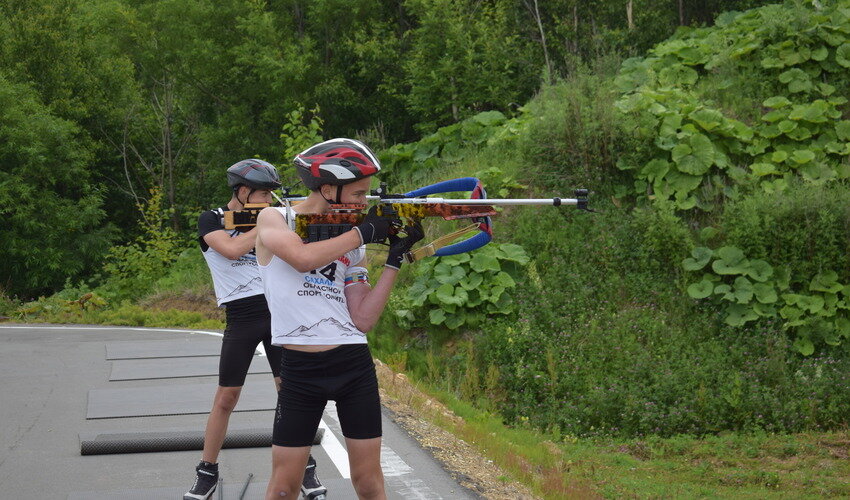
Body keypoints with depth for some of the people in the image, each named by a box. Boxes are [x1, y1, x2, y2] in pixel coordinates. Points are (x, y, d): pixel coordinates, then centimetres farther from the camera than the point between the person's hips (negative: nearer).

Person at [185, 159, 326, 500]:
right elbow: (232, 249, -19)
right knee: (225, 398, 2)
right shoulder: (211, 220, -1)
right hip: (240, 320, -3)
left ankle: (305, 468, 10)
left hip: (277, 312, 3)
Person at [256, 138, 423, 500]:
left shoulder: (352, 246, 10)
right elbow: (302, 257, -23)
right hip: (300, 369, -4)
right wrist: (362, 232, -12)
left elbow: (362, 320, 3)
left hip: (354, 366, 4)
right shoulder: (275, 219, -1)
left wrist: (395, 260, -2)